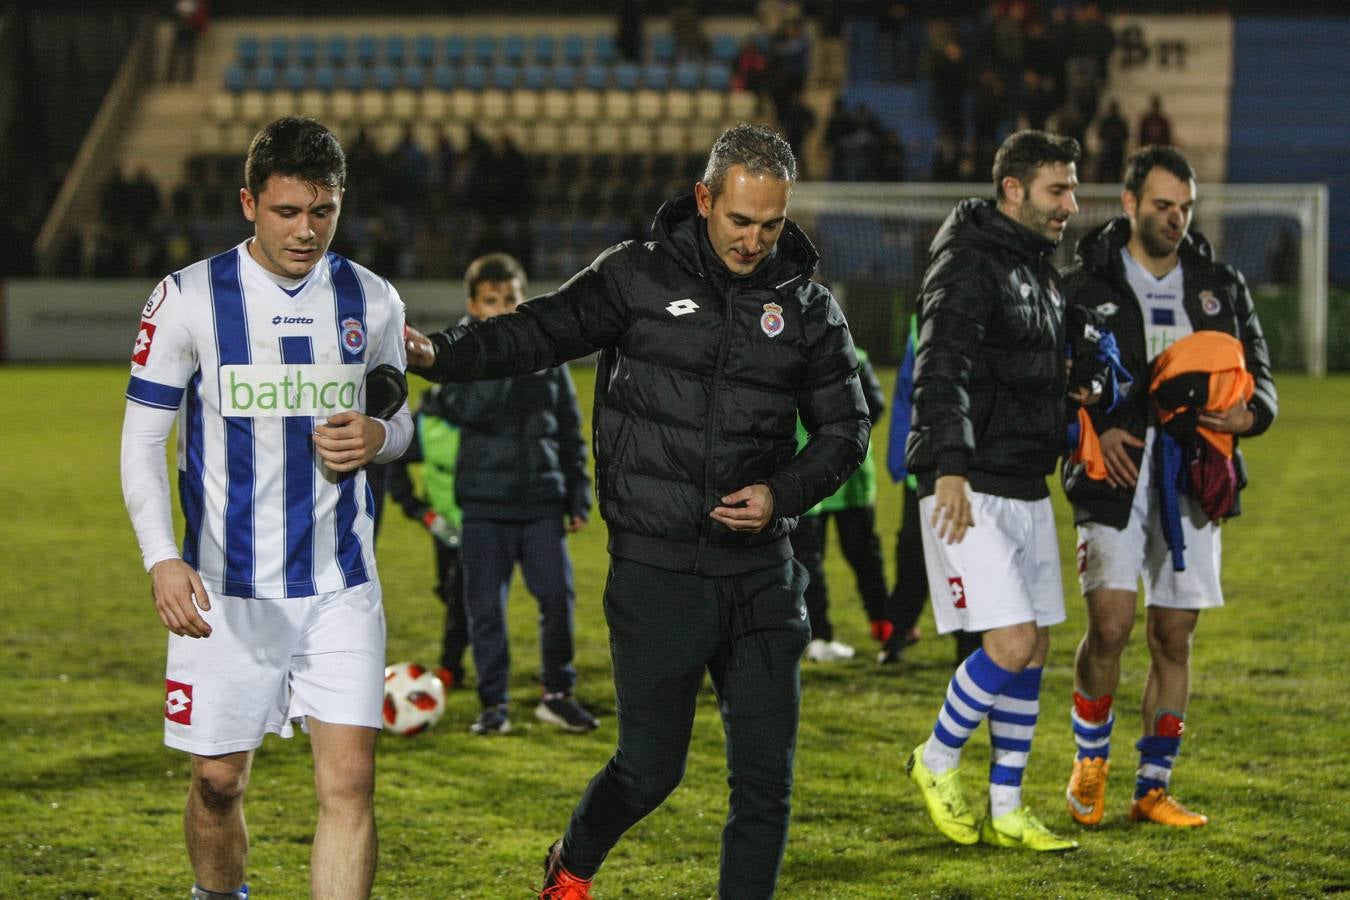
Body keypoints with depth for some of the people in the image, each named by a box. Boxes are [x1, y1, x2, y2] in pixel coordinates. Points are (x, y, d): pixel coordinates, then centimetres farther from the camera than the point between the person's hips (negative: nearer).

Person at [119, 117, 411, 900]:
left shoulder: (372, 301, 4)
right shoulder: (190, 299, -5)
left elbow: (399, 420, 16)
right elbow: (142, 441, -3)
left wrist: (378, 437, -9)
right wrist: (163, 560, -16)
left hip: (341, 586, 2)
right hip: (225, 590, -1)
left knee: (350, 782, -9)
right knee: (220, 782, 7)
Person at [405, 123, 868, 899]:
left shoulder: (809, 308, 5)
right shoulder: (640, 276, -2)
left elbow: (845, 429, 10)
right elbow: (542, 332, -5)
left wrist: (783, 493, -8)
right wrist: (439, 355, -21)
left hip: (761, 574, 3)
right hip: (657, 569, -2)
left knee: (767, 773, 0)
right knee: (651, 769, 4)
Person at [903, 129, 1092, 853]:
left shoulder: (1038, 268, 17)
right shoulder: (970, 263, -12)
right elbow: (941, 368, -25)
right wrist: (951, 466, -36)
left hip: (1027, 488, 9)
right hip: (970, 489, -9)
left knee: (1034, 649, 8)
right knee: (1011, 641, -14)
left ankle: (1005, 811, 15)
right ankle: (938, 761, 8)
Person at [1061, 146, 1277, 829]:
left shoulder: (1219, 286, 11)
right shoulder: (1084, 285, 1)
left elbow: (1260, 378, 13)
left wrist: (1248, 415, -10)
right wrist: (1095, 432, -17)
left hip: (1192, 483, 3)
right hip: (1115, 477, -3)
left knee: (1174, 637, 4)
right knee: (1111, 625, -14)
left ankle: (1153, 788, 14)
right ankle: (1090, 761, 9)